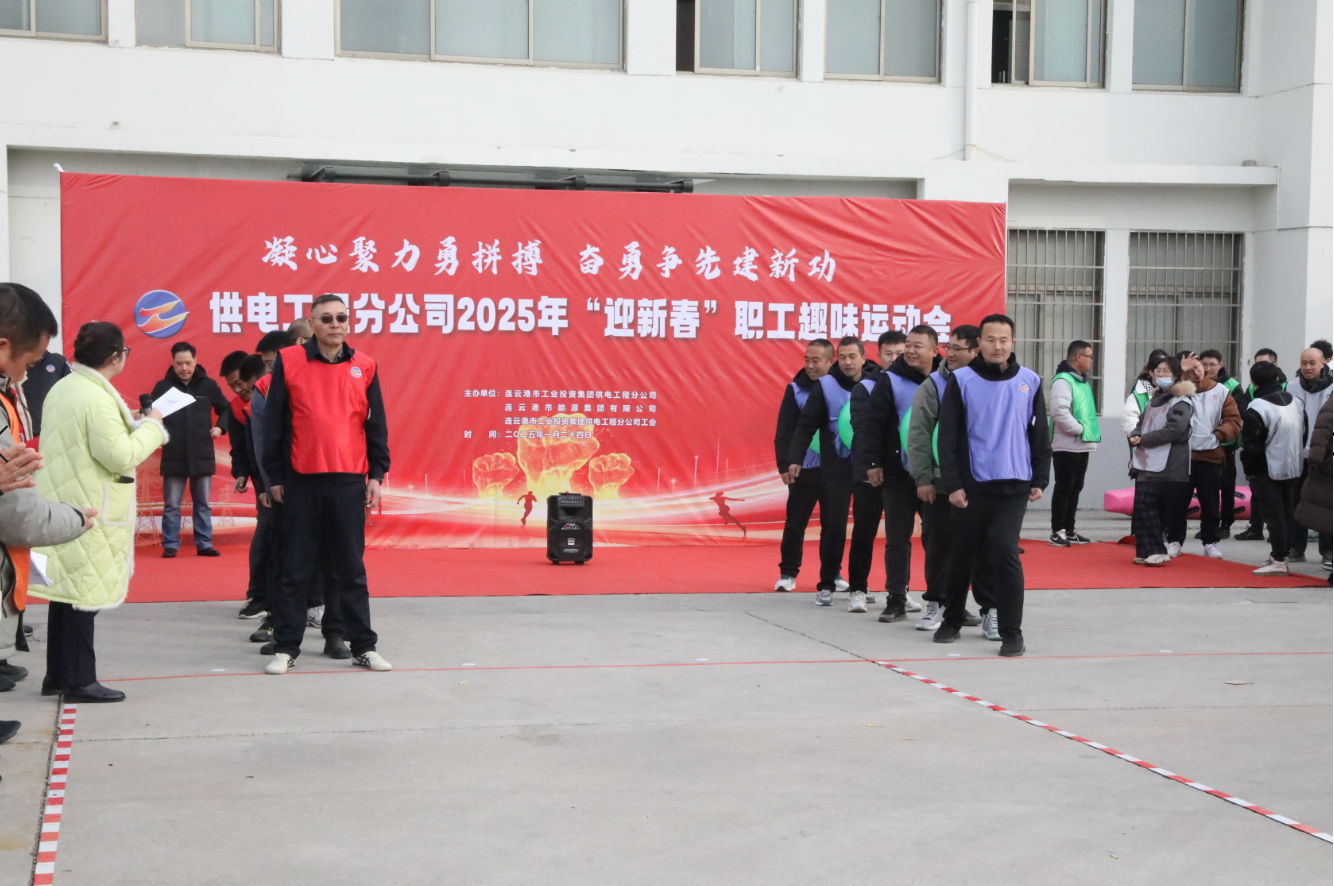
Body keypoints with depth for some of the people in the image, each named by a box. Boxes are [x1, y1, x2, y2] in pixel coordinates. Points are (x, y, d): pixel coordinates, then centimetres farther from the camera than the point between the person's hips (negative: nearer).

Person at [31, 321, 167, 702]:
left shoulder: (62, 388, 10)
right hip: (88, 511, -9)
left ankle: (58, 674, 21)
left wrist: (133, 425, 14)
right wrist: (151, 426, -8)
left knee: (66, 589, 14)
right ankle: (79, 681, 3)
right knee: (83, 593, -3)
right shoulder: (97, 398, -19)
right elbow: (120, 457, -21)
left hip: (66, 503, 9)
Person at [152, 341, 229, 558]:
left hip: (202, 456, 1)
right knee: (171, 505, 4)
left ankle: (204, 544, 16)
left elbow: (226, 409, 14)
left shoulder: (208, 385, 2)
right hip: (173, 457, -1)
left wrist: (220, 427, -4)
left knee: (202, 504, 9)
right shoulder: (163, 386, -1)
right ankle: (170, 545, 11)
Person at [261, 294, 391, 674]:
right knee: (296, 569, 5)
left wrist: (376, 475, 5)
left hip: (349, 482, 1)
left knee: (352, 568, 7)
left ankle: (363, 647, 14)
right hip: (301, 482, -1)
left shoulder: (364, 367, 6)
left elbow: (376, 425, 10)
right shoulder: (289, 361, 1)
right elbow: (274, 424, 3)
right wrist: (274, 477, 2)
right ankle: (286, 648, 13)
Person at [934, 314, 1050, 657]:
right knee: (964, 554, 10)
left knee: (1004, 553, -10)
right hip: (972, 486, 0)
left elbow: (1039, 434, 8)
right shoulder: (961, 381, -2)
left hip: (1015, 486, 0)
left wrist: (1039, 480, 4)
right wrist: (953, 484, -8)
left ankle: (1011, 632, -4)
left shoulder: (1030, 381, 4)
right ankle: (952, 620, 28)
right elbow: (948, 436, -3)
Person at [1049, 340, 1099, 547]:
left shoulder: (1082, 381, 17)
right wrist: (1079, 429, -19)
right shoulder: (1063, 380, -15)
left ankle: (1069, 530, 19)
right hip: (1067, 446, -10)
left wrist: (1093, 431, 10)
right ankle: (1057, 531, -2)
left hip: (1082, 445, 10)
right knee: (1064, 488, -6)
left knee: (1075, 489, 12)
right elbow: (1059, 412, -26)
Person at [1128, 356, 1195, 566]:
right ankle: (1148, 551, 6)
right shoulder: (1155, 398, 19)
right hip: (1146, 463, 7)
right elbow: (1142, 422, 22)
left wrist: (1143, 439, -13)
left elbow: (1174, 430, -17)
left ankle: (1155, 551, -6)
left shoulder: (1181, 402, -7)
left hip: (1168, 467, -7)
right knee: (1143, 505, 2)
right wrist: (1135, 436, -1)